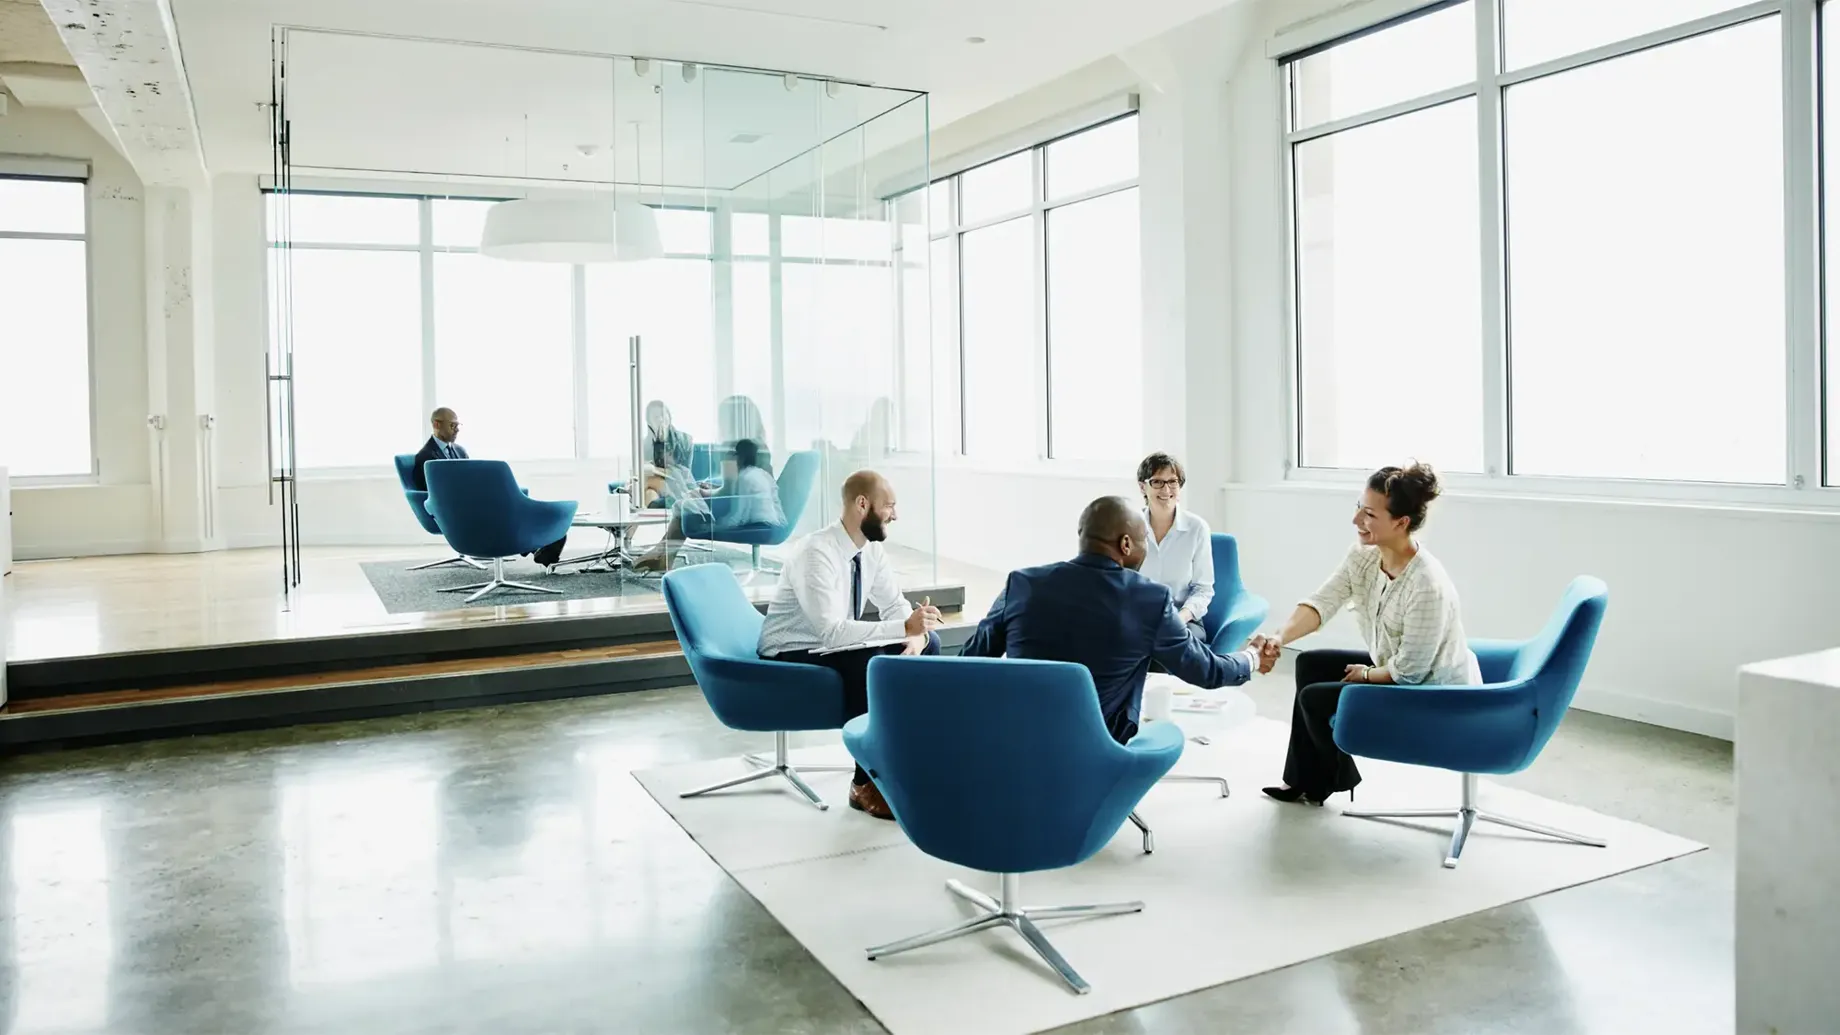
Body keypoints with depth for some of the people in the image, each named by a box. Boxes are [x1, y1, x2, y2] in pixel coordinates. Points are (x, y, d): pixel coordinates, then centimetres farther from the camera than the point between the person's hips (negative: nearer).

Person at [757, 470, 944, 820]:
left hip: (833, 645, 9)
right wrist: (905, 628, -39)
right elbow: (832, 632, -36)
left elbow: (895, 606, 1)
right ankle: (866, 784, -19)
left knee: (928, 643, -4)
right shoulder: (815, 553, -28)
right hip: (792, 657, -8)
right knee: (874, 664, -34)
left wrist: (915, 636, -22)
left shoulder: (871, 548, -3)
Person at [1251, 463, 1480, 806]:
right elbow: (1322, 602, -17)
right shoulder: (1363, 556, -10)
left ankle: (1339, 776, 26)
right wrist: (1279, 637, -34)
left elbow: (1409, 670, -28)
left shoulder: (1428, 586, -35)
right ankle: (1304, 780, 25)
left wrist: (1367, 675, -9)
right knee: (1310, 664, 12)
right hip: (1394, 667, 9)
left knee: (1315, 698, -7)